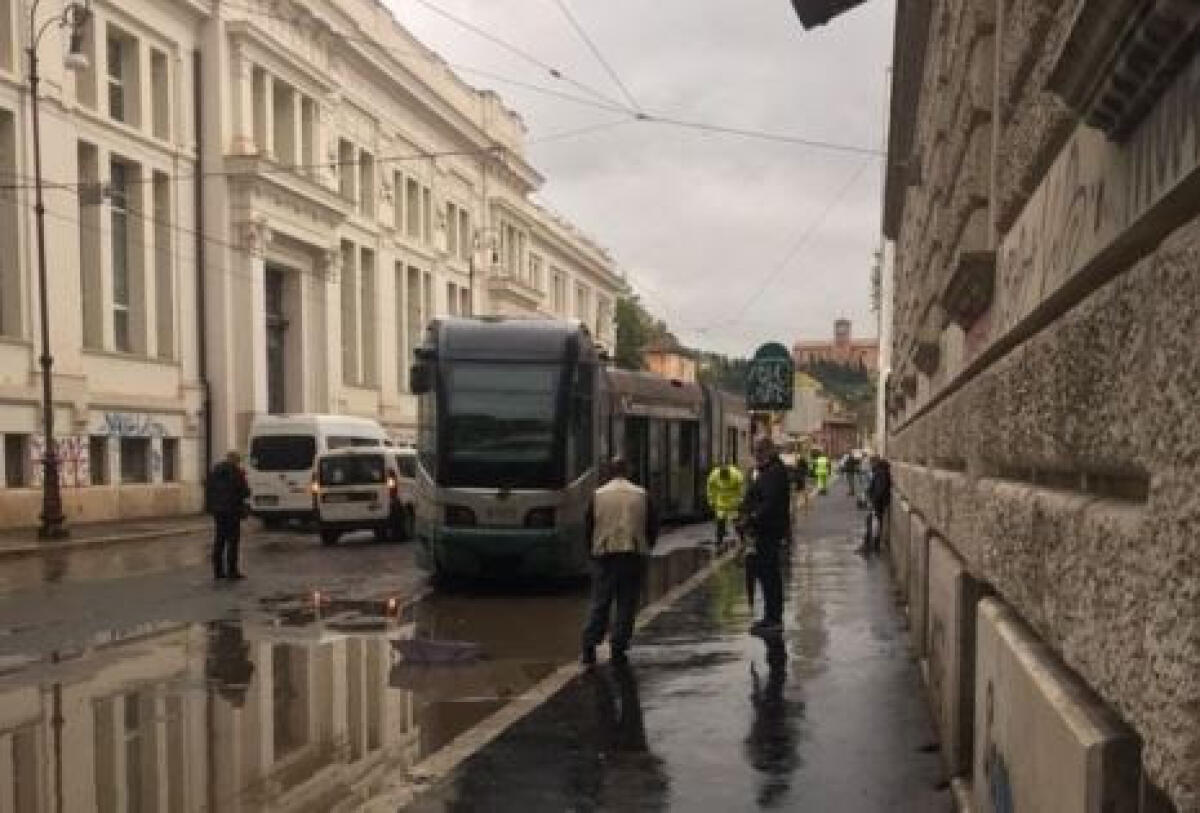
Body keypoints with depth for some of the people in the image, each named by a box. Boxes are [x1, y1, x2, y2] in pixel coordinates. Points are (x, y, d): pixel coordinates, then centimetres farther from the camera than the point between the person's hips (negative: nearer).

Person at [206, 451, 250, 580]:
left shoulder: (214, 471, 10)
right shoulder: (236, 472, -9)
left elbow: (208, 492, 12)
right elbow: (245, 492, -10)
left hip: (218, 511, 6)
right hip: (232, 511, -6)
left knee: (219, 541, 10)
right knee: (232, 541, -3)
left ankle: (218, 571, 11)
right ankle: (232, 571, -5)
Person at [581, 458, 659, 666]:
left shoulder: (598, 495, 4)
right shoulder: (641, 495, 4)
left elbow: (589, 526, 6)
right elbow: (653, 526, 6)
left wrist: (593, 552, 18)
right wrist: (645, 549, 19)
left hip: (604, 555, 1)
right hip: (633, 555, -1)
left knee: (599, 603, 5)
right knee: (626, 604, 5)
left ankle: (589, 647, -2)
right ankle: (618, 648, 2)